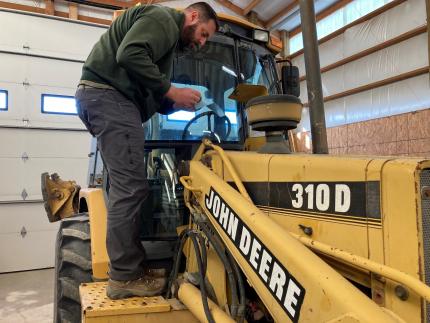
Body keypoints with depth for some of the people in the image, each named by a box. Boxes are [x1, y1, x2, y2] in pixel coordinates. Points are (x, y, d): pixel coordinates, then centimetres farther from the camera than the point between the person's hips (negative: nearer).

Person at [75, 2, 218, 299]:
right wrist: (172, 91, -13)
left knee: (126, 186, 7)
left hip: (110, 98, 11)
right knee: (131, 186, -14)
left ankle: (131, 266, 12)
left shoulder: (169, 37, 29)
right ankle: (125, 276, -7)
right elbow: (129, 55, -21)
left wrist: (177, 103, 10)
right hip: (109, 94, -11)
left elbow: (152, 97, 25)